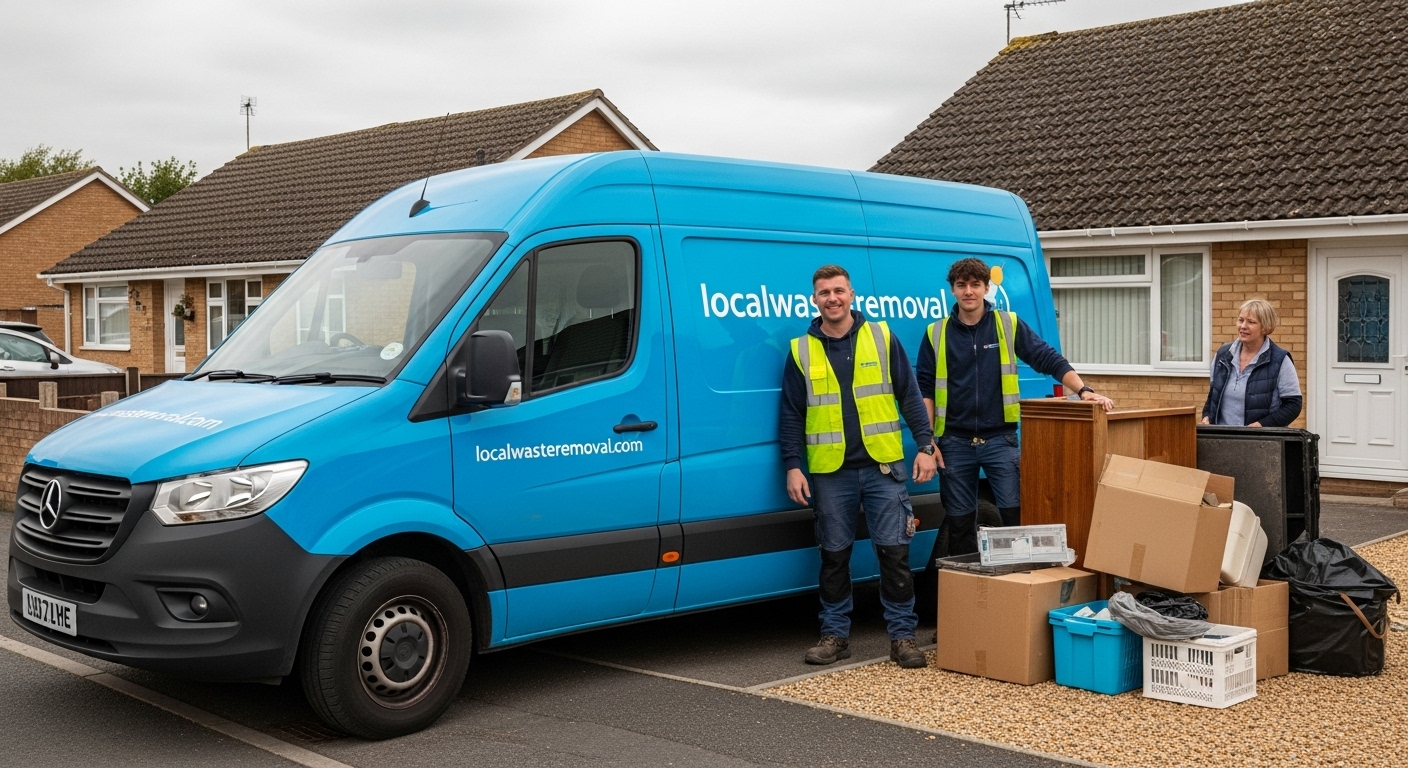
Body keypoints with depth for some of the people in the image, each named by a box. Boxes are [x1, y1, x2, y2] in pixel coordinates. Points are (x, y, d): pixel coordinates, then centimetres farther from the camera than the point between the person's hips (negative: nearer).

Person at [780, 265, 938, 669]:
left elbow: (910, 396, 6)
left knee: (894, 552, -1)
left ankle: (902, 635, 9)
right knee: (834, 555, 7)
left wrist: (925, 446, -1)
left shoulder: (882, 338, 4)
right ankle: (835, 634, 19)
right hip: (830, 472, 1)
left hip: (883, 467, 0)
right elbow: (790, 416, 6)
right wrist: (793, 467, -2)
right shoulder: (801, 351, 4)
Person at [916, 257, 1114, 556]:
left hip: (1000, 439, -1)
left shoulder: (1009, 325, 2)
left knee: (1015, 512, -6)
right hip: (955, 442, 1)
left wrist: (1084, 391, -15)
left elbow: (1050, 360, -1)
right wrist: (927, 441, -2)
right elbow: (925, 390, 5)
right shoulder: (936, 334, 3)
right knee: (959, 521, 7)